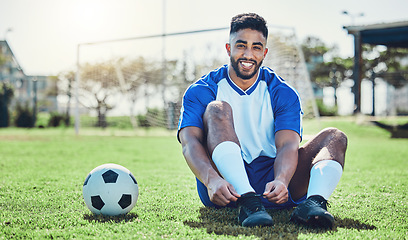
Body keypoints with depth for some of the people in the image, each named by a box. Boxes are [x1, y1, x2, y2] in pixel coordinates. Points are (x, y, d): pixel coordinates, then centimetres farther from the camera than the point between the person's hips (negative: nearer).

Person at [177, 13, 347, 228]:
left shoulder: (283, 93, 5)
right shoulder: (201, 92, 1)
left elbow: (288, 145, -11)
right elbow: (190, 142, -15)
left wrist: (281, 181, -35)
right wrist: (212, 180, -37)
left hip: (271, 183, 2)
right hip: (224, 186, -2)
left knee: (334, 137, -12)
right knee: (217, 109, -22)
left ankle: (314, 202, -43)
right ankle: (247, 203, -42)